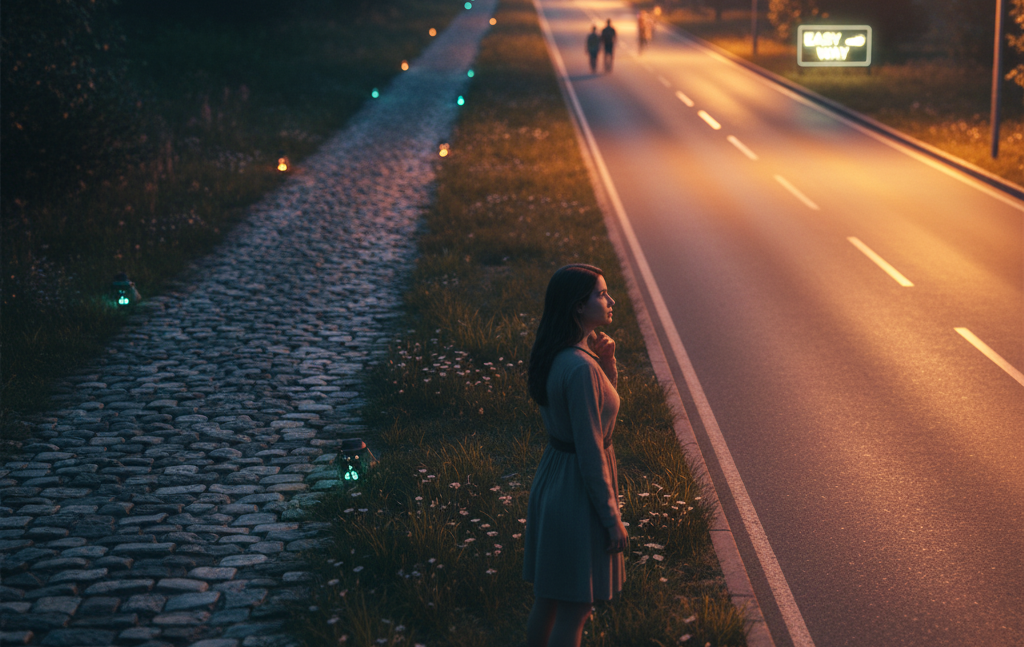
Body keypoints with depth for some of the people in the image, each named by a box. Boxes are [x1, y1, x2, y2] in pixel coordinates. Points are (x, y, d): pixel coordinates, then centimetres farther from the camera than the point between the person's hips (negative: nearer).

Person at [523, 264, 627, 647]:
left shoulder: (555, 356, 5)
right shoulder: (580, 367, -24)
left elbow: (601, 410, 18)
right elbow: (590, 454, -22)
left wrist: (606, 363, 1)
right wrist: (612, 520, -15)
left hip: (551, 480, 9)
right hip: (578, 490, -9)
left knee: (547, 599, 19)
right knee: (574, 608, 3)